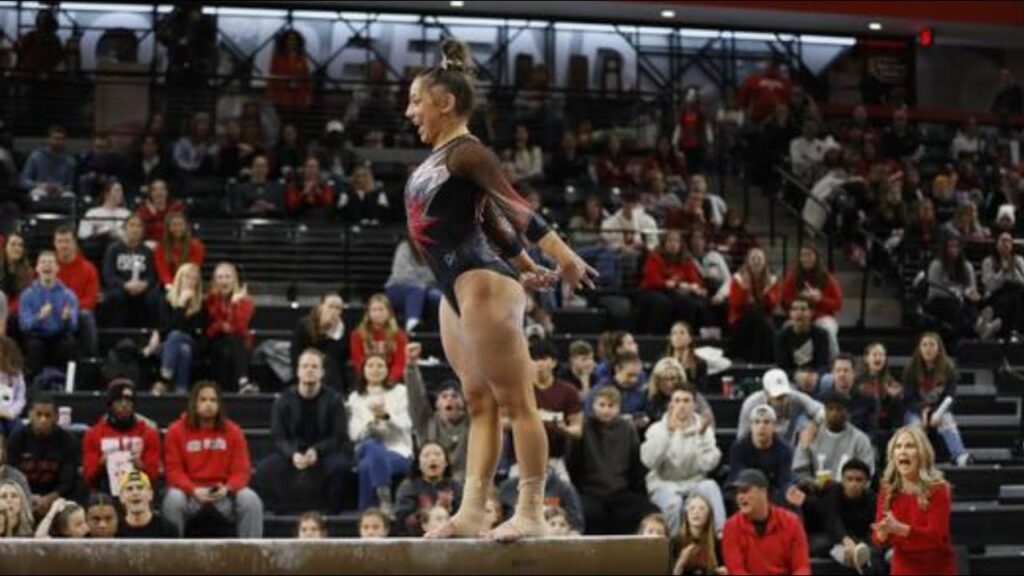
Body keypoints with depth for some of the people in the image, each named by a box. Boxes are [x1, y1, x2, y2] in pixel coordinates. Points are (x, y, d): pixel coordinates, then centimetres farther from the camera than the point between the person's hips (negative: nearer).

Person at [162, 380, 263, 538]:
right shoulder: (176, 431, 0)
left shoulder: (233, 431, 4)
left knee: (251, 500, -25)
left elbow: (241, 470, 1)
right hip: (190, 492, -1)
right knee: (174, 499, -33)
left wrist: (227, 488, -21)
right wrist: (194, 490, -21)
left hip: (223, 494, 1)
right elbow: (173, 470, -4)